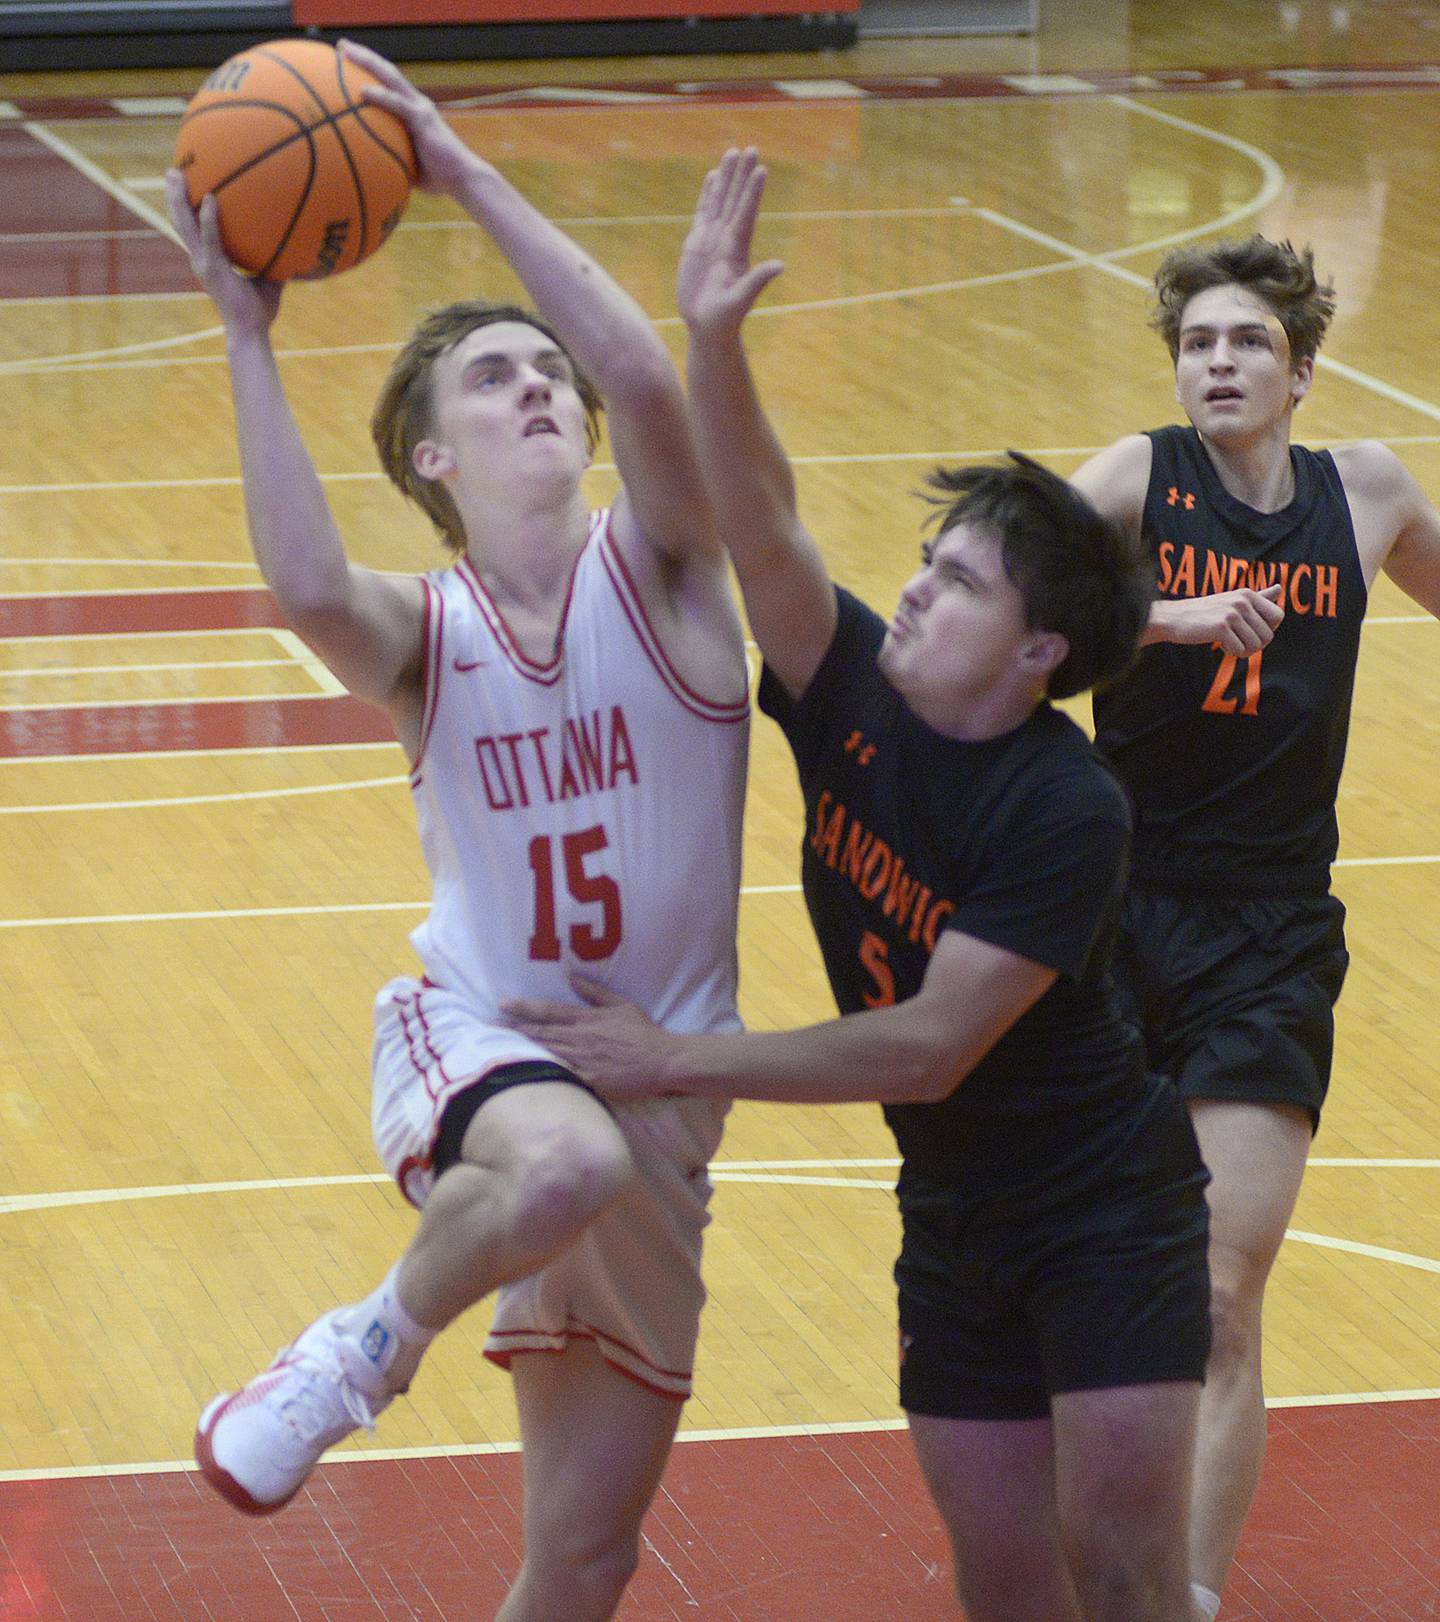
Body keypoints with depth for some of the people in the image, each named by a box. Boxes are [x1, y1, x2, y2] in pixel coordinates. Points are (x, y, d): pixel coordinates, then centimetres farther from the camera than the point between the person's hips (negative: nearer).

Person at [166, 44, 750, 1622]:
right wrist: (247, 331, -26)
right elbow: (305, 584, -28)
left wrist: (463, 172, -23)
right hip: (471, 1039, -2)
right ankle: (369, 1350, -11)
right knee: (567, 1163, -40)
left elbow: (647, 380, -24)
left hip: (655, 1087, 2)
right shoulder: (422, 635, -3)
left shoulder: (656, 570, -3)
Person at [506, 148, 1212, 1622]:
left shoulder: (1069, 812, -24)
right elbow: (760, 533, -23)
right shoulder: (856, 697, -7)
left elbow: (931, 1046, -26)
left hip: (1108, 1209, -5)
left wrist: (677, 1062, -24)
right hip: (954, 1213, 5)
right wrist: (713, 343, -39)